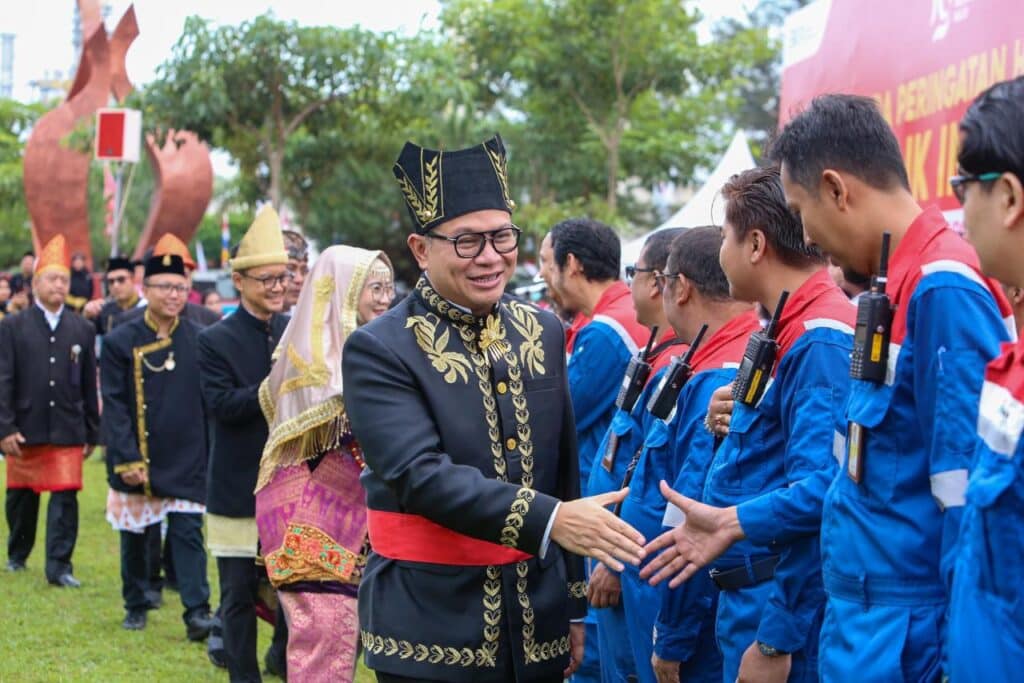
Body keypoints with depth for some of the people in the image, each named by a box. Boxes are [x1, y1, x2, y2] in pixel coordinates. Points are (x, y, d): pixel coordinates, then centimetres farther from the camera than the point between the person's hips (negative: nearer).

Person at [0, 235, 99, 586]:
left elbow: (89, 386, 9)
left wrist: (92, 433, 9)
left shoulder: (83, 330, 7)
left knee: (65, 498, -6)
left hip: (67, 431, 1)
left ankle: (59, 565, -3)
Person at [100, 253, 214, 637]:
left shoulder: (200, 341, 3)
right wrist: (126, 460, -13)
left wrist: (212, 456, 4)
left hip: (187, 460, 1)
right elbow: (114, 406, -6)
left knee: (188, 533, -4)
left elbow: (210, 402, 8)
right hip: (137, 459, 0)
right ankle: (136, 607, 26)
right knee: (135, 537, 10)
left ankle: (197, 612, -4)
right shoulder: (120, 342, -3)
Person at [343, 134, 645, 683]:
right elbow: (421, 475, -22)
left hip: (538, 629, 5)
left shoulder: (543, 333, 8)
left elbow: (566, 473, 12)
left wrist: (576, 607, 12)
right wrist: (549, 520, -30)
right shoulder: (378, 350, -9)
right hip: (430, 633, -4)